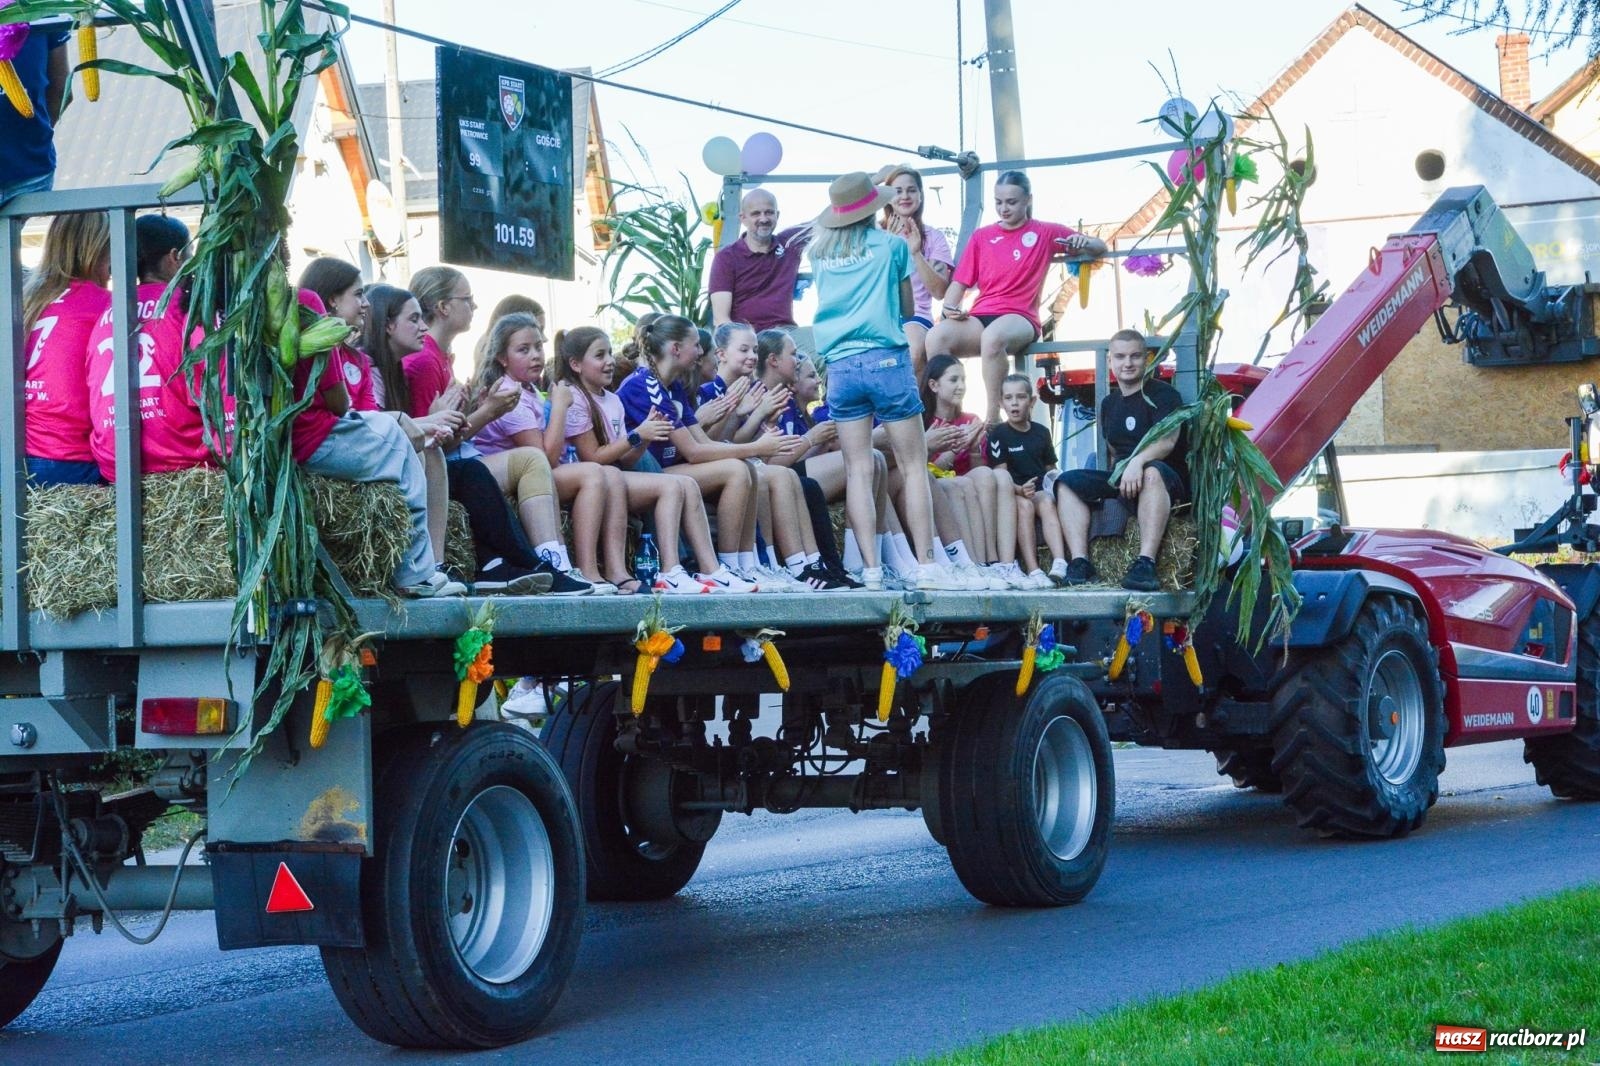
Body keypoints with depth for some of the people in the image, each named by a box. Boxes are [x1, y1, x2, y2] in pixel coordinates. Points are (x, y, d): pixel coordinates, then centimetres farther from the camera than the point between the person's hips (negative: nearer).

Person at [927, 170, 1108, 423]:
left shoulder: (1046, 233, 14)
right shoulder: (981, 236, 20)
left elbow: (1100, 247, 19)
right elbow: (960, 282, 16)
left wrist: (1083, 242, -6)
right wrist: (949, 307, -6)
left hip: (1019, 317, -3)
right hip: (979, 317, 3)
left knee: (993, 337, -41)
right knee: (936, 337, -32)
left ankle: (992, 419, -33)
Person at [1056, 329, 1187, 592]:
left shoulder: (1162, 394, -4)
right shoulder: (1109, 403, 18)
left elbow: (1167, 440, -20)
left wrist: (1138, 461, -37)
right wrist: (1119, 475, 4)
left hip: (1167, 483, -7)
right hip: (1121, 481, 7)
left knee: (1152, 472, -40)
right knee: (1068, 482, -12)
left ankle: (1145, 563, -52)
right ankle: (1080, 562, -30)